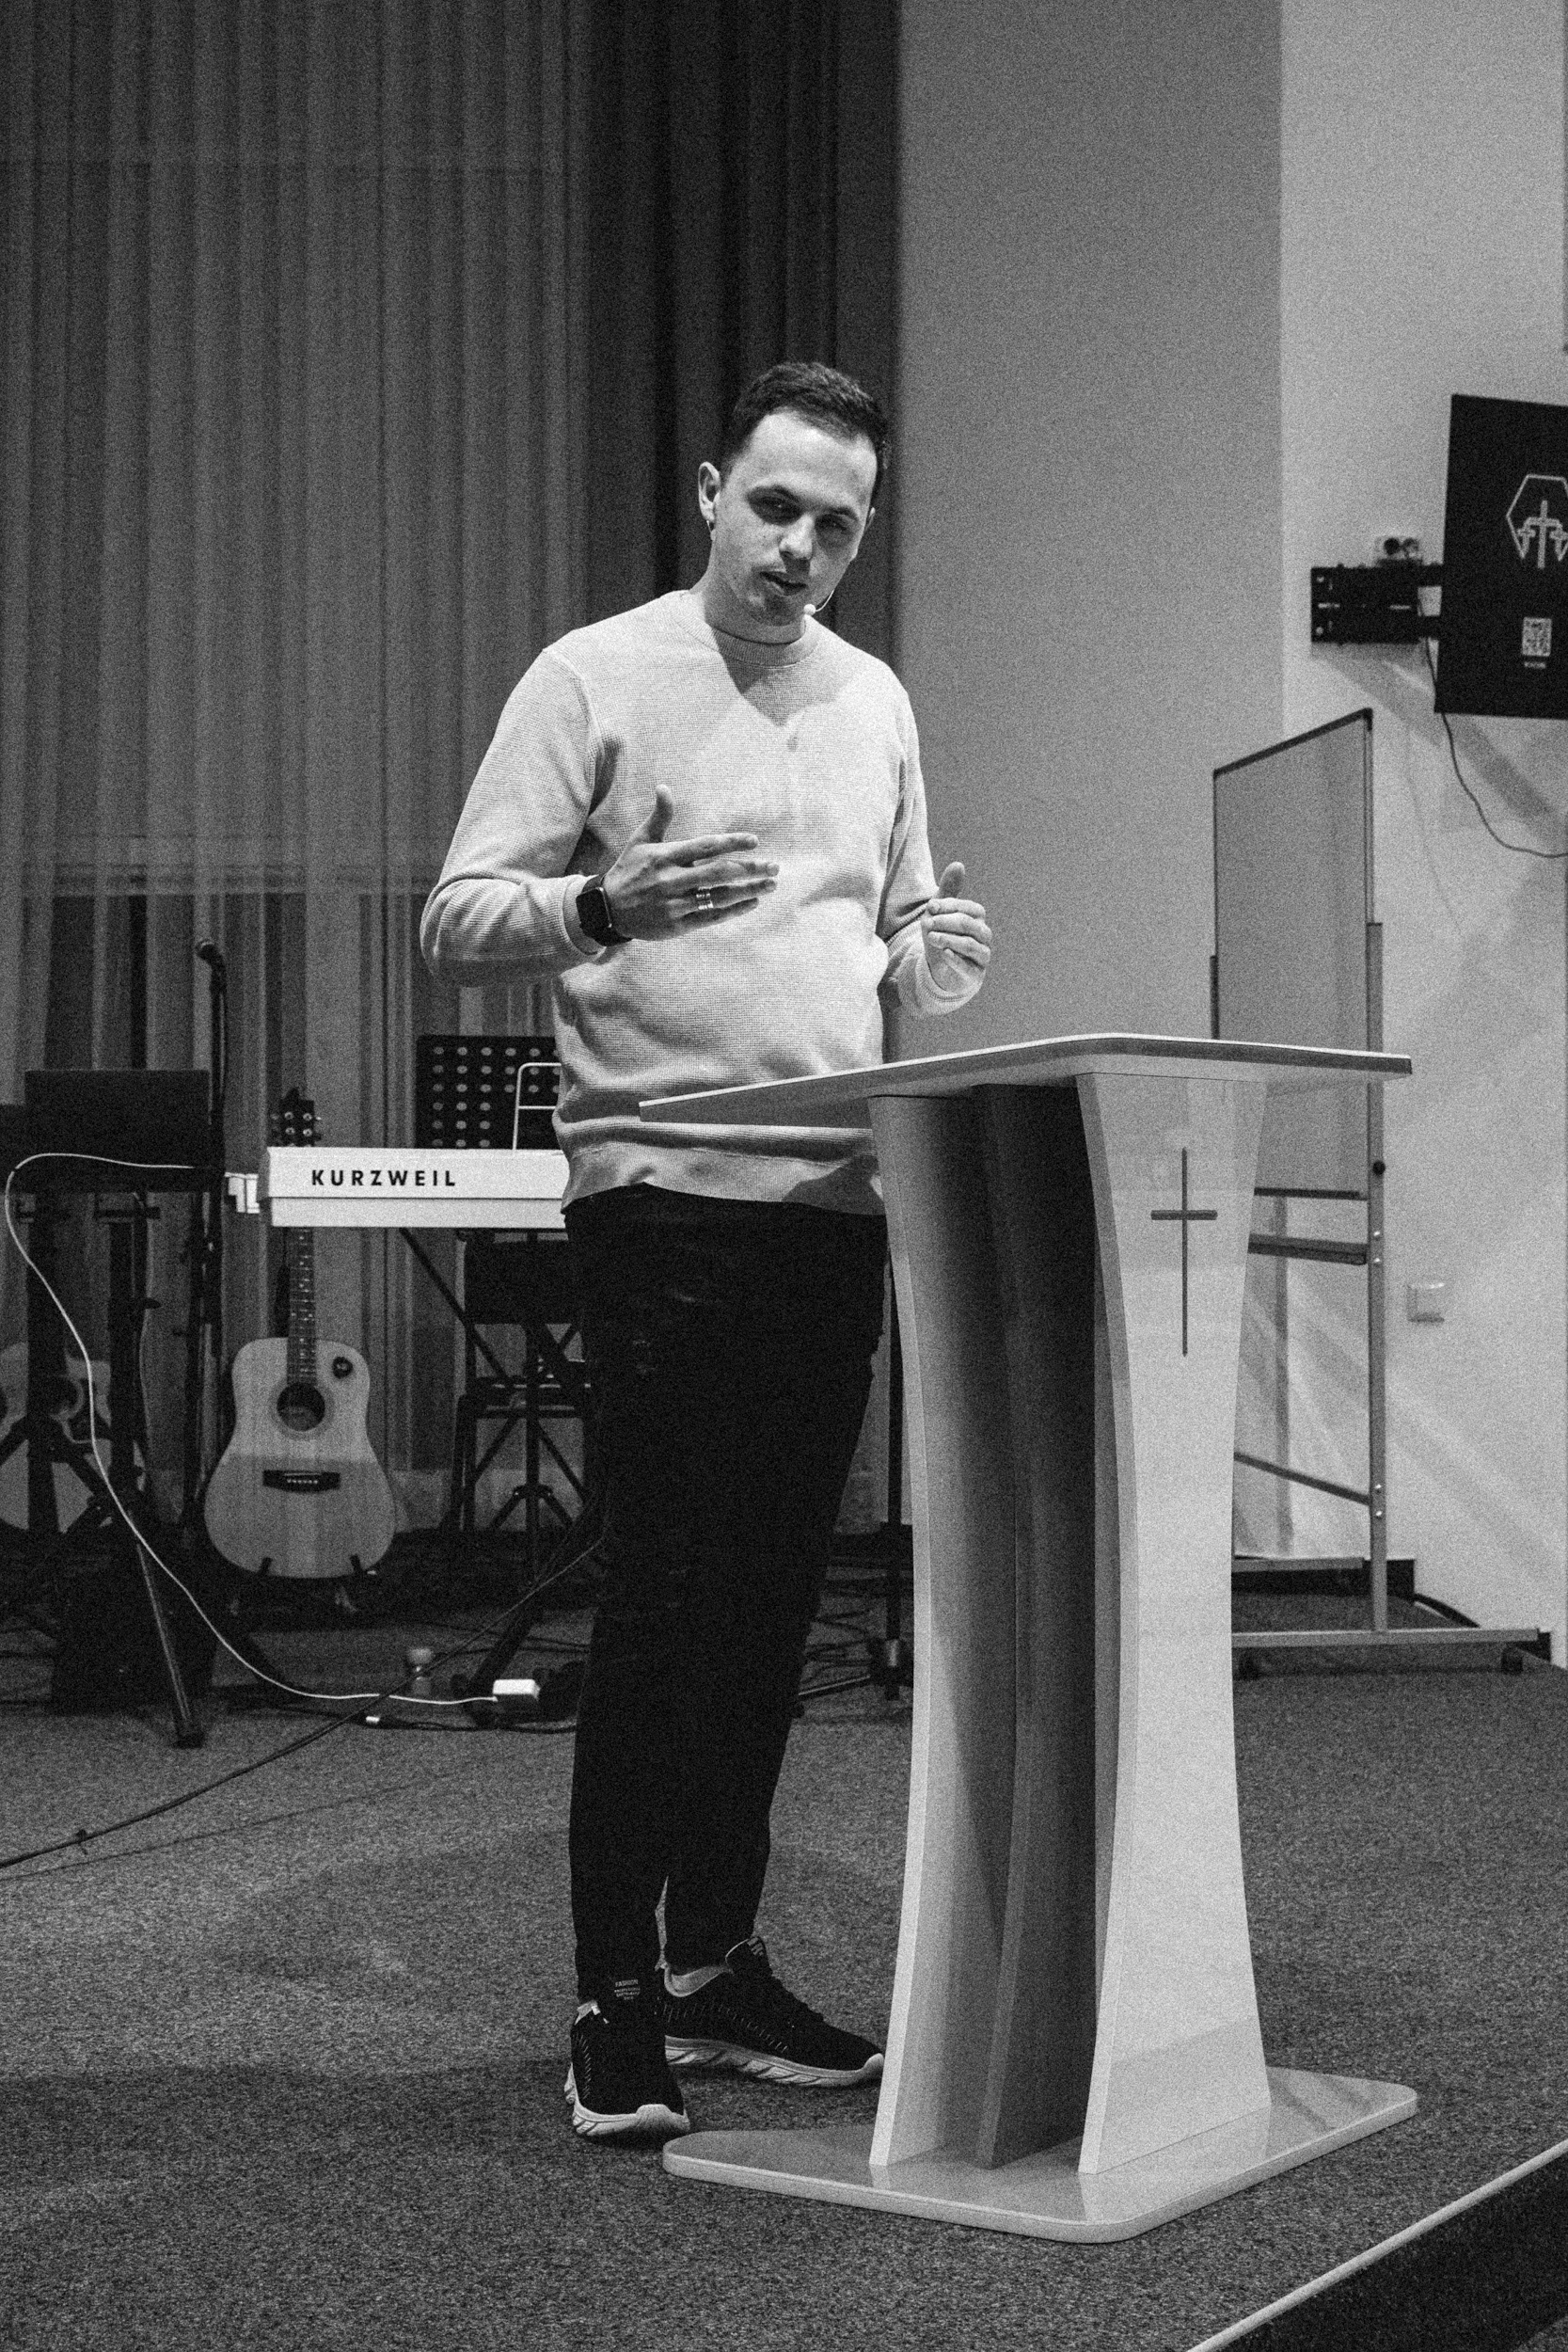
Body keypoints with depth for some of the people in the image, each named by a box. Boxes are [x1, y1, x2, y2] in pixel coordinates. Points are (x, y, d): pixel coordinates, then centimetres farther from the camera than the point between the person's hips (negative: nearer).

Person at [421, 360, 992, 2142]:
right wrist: (603, 905, -27)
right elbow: (457, 919, -8)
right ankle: (614, 1999, 3)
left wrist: (931, 959, -2)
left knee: (772, 1594, 10)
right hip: (662, 1194, -6)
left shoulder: (875, 703, 15)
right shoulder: (596, 678, -3)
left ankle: (715, 1962, 21)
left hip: (836, 1204, 6)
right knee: (662, 1594, -7)